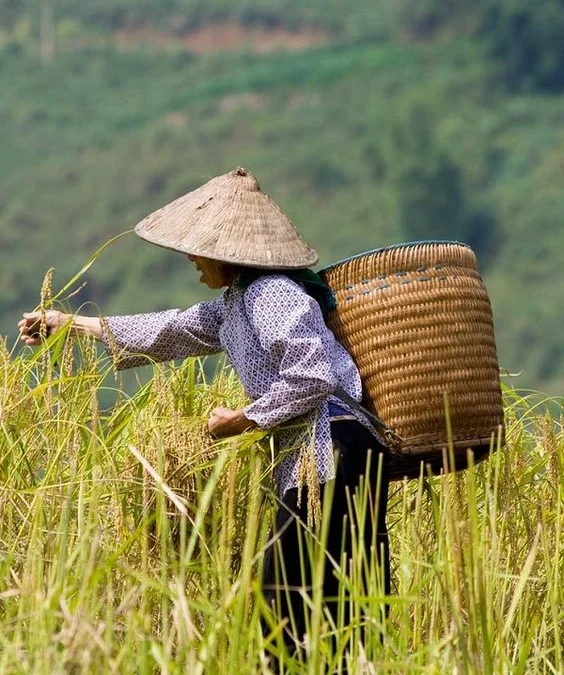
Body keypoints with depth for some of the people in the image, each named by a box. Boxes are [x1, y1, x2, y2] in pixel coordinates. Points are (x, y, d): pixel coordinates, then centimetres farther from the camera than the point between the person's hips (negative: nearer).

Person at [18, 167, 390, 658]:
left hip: (335, 455, -10)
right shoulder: (237, 301, 20)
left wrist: (243, 420, -11)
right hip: (308, 463, 10)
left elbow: (312, 375, -22)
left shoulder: (273, 295, -13)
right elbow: (175, 331, 32)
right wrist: (75, 324, 37)